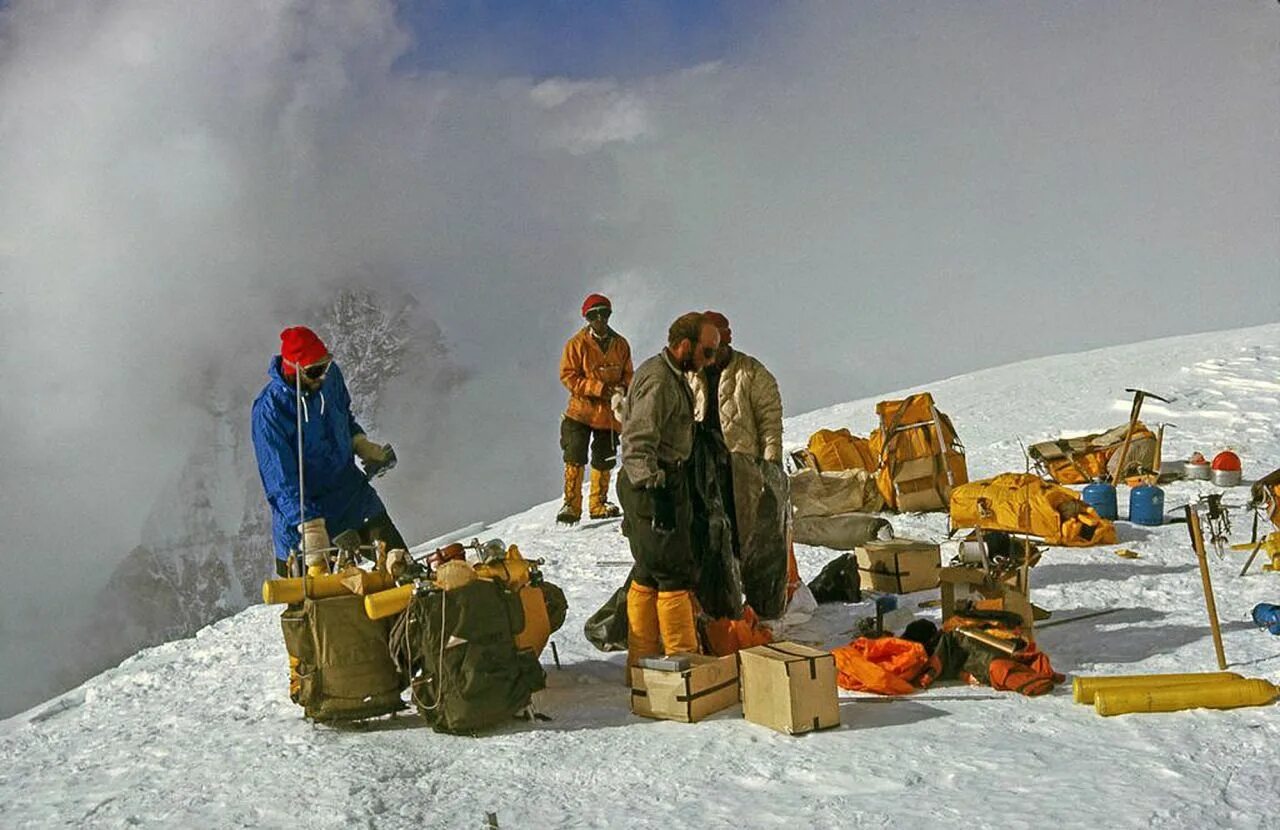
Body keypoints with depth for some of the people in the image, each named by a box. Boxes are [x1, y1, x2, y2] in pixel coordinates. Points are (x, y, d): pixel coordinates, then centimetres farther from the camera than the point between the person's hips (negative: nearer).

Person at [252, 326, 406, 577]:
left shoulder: (330, 375, -9)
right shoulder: (269, 410, -25)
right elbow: (281, 481, -25)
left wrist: (362, 445, -1)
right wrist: (310, 526, -34)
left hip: (353, 491, 5)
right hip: (304, 510, -5)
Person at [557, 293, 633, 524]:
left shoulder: (621, 344, 7)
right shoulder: (577, 344, -5)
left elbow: (628, 374, 13)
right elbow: (568, 376, -9)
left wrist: (623, 388, -10)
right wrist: (599, 388, -18)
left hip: (610, 412, 4)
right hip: (581, 411, -4)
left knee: (604, 461, 12)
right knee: (575, 459, -9)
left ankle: (598, 504, 26)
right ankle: (572, 505, -1)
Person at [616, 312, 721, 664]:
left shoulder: (670, 376, 16)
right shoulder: (659, 381, -18)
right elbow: (637, 443, -27)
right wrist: (655, 489, -33)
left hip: (658, 484, 11)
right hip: (657, 487, -11)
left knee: (648, 575, 14)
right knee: (676, 575, -5)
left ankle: (642, 661, 23)